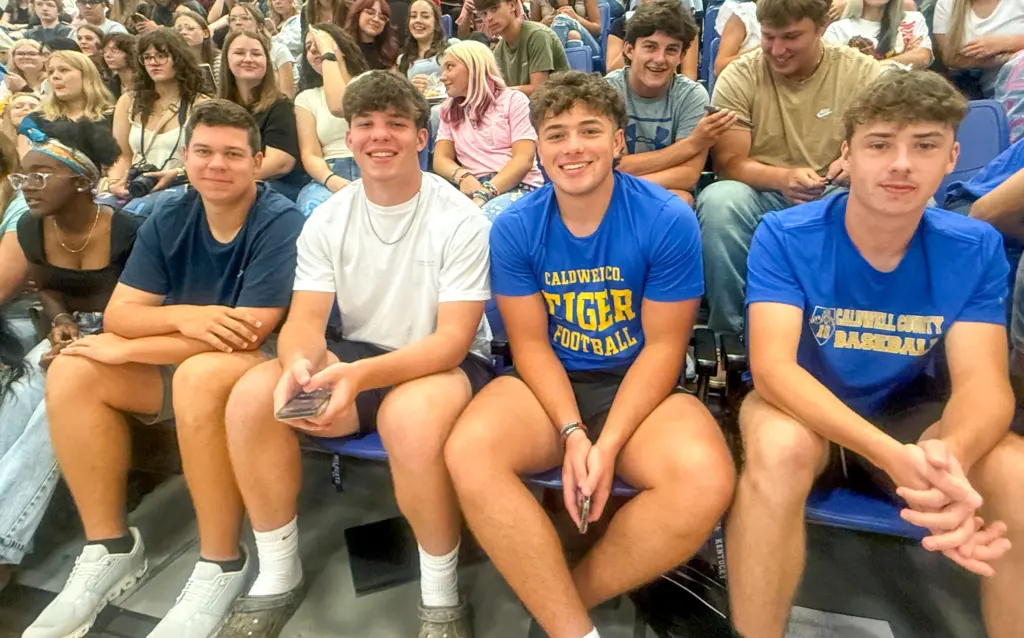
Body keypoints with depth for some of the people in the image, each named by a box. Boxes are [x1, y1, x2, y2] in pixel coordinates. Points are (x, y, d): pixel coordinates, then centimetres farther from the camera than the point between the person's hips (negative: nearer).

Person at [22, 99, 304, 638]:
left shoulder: (280, 223, -17)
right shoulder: (168, 219, 2)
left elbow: (247, 333, -24)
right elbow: (118, 315, -2)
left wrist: (125, 350, -17)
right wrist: (181, 316, -25)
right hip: (178, 362, 7)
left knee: (200, 374, -37)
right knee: (71, 371, -12)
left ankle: (222, 563, -19)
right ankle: (110, 546, -1)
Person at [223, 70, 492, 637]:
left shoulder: (459, 220, -14)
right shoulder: (326, 220, 0)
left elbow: (453, 339, -20)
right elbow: (304, 321, -6)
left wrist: (361, 375, -36)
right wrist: (299, 364, -31)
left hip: (446, 363, -4)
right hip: (357, 358, 5)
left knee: (409, 415, -38)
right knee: (252, 395, -18)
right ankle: (278, 575, 1)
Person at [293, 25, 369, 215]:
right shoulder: (306, 98, 20)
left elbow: (340, 107, -10)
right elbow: (310, 154, 6)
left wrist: (328, 53, 0)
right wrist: (331, 180, -17)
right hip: (329, 177, 1)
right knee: (314, 211, -35)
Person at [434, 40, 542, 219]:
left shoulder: (513, 100, 6)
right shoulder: (449, 111, 21)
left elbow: (524, 159, -6)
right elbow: (441, 158, 10)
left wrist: (485, 194, -20)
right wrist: (462, 176, -15)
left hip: (519, 187, -3)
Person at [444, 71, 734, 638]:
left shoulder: (669, 220, -11)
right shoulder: (515, 227, -5)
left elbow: (663, 347, -9)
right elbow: (530, 344, -3)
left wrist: (607, 446, -19)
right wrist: (572, 434, -19)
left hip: (640, 387, -1)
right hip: (550, 385, 2)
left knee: (705, 484, -30)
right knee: (468, 453, -28)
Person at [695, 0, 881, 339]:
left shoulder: (864, 72, 1)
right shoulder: (739, 76, -3)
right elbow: (727, 162, -9)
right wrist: (782, 178, -30)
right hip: (762, 196, -1)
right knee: (719, 200, -34)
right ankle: (728, 331, -18)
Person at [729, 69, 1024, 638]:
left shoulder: (975, 248, -8)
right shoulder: (786, 237, -18)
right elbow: (773, 368, -28)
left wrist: (949, 456, -40)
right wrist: (895, 458, -42)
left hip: (911, 415, 3)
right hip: (802, 412, -2)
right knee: (779, 446, -37)